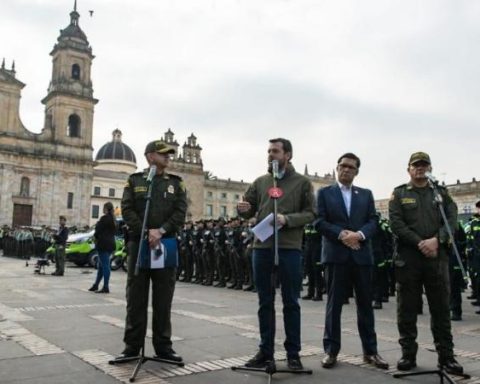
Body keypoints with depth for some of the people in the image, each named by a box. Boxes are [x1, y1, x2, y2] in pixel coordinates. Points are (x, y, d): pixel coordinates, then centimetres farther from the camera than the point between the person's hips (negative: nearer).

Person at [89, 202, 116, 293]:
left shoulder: (104, 218, -14)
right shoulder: (113, 219, 13)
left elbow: (98, 231, -14)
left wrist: (95, 236, 7)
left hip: (103, 244, -9)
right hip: (111, 244, 9)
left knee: (105, 265, -7)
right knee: (102, 265, 15)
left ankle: (106, 287, -6)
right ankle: (95, 285, 24)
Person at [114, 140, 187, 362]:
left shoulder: (176, 183, 11)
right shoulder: (134, 181, 8)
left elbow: (180, 212, -1)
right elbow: (127, 210, -2)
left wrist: (160, 231, -16)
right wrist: (146, 233, -16)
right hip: (138, 243, -1)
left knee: (163, 299, 5)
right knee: (136, 297, 4)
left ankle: (163, 346, 14)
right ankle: (132, 346, 14)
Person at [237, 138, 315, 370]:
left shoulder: (302, 182, 4)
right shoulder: (260, 182, 13)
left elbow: (310, 214, -2)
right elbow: (250, 211, 13)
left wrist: (287, 219, -18)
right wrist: (243, 209, -11)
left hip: (289, 248, -3)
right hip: (262, 247, 4)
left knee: (290, 303, 5)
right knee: (265, 302, 10)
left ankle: (293, 353, 15)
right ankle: (266, 351, 20)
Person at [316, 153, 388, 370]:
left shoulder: (366, 194, 15)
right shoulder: (324, 193, 8)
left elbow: (373, 221, 5)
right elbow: (320, 221, -2)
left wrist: (359, 234, -15)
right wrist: (341, 234, -16)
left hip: (362, 254, 3)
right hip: (335, 254, -2)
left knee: (365, 303, 7)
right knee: (334, 304, 2)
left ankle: (370, 351, 16)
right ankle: (331, 350, 9)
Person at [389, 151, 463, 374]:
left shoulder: (441, 193, 14)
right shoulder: (399, 194, 8)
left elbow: (452, 220, 1)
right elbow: (396, 224, -4)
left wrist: (436, 240, -15)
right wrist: (420, 243, -13)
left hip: (437, 257, 2)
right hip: (408, 258, -1)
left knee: (441, 308, 6)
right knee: (407, 309, 4)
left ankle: (446, 356, 15)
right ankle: (408, 355, 14)